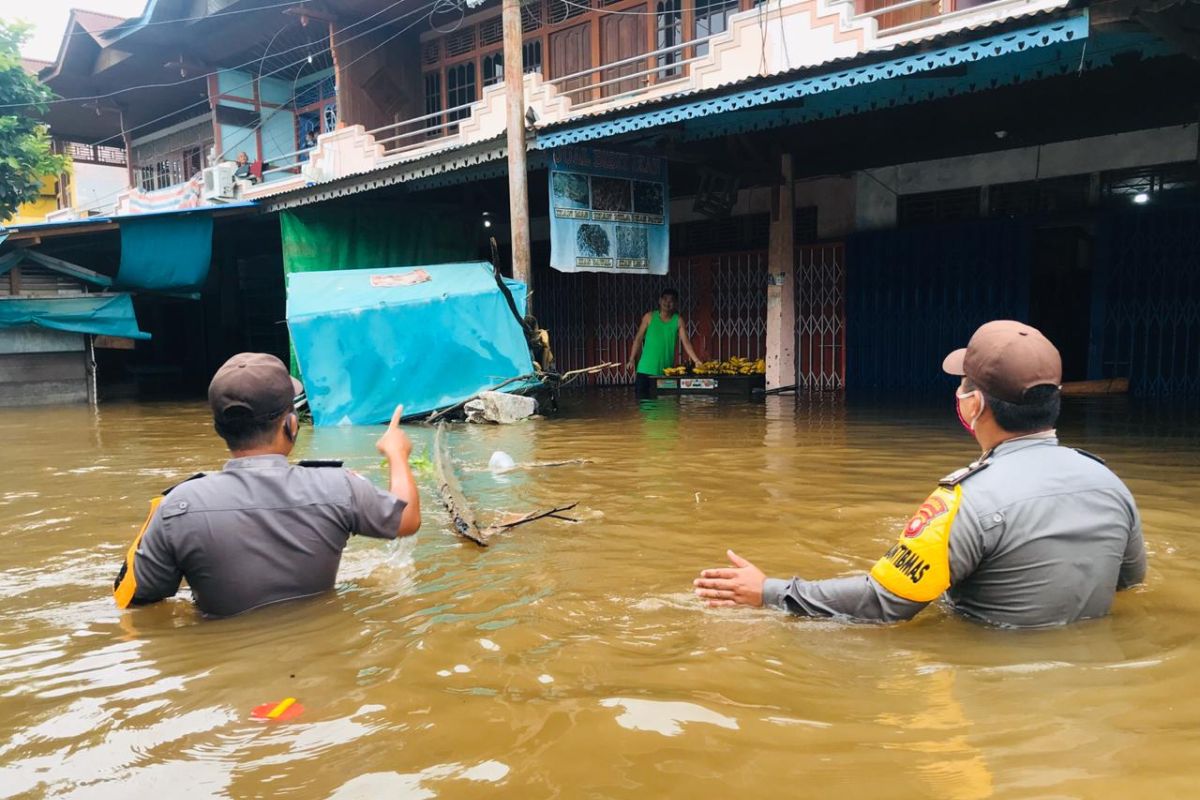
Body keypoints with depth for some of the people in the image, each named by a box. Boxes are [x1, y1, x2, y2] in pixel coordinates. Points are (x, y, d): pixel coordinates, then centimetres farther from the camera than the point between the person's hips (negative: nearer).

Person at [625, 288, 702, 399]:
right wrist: (632, 360, -4)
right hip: (645, 369, 0)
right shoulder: (649, 317, 2)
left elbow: (686, 342, -4)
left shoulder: (678, 321, 2)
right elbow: (638, 339, 4)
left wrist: (696, 361, -16)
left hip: (666, 371, 0)